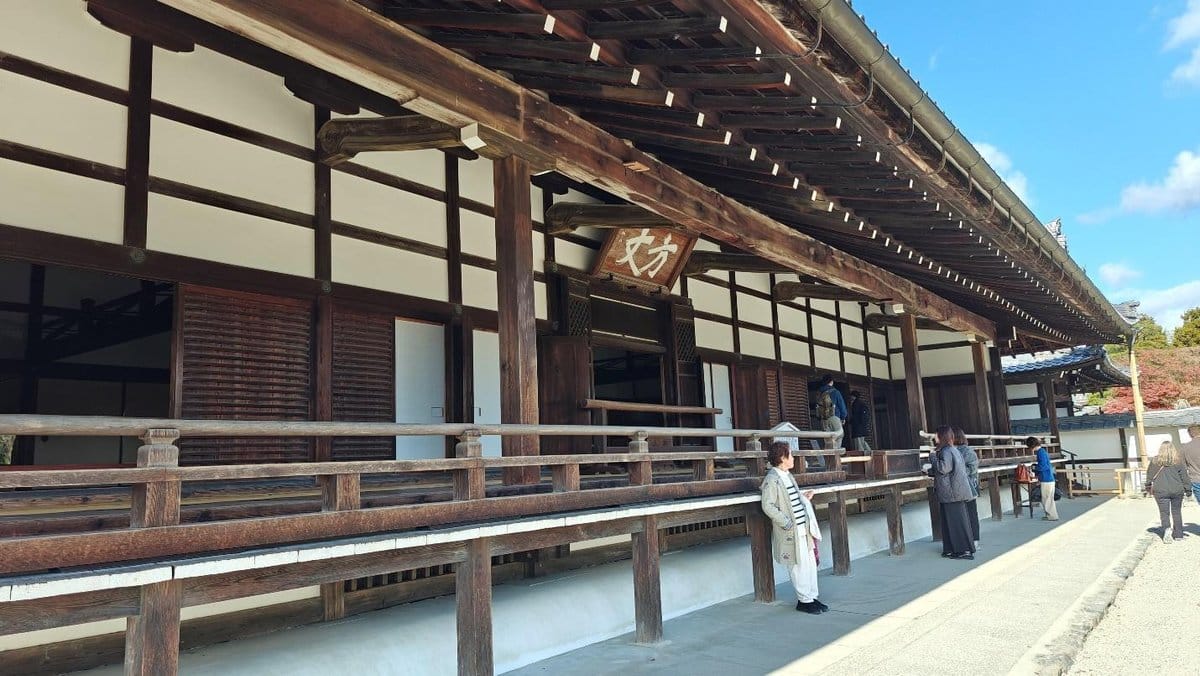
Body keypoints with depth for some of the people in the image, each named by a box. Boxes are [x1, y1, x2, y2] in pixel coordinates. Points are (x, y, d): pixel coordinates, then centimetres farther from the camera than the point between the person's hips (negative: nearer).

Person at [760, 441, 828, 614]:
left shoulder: (788, 476, 12)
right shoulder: (772, 479, -16)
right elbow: (768, 506, -19)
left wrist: (803, 496, 10)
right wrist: (786, 522, -20)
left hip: (804, 528, 9)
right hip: (790, 532, -9)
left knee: (810, 563, 13)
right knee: (798, 565, 0)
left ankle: (812, 597, 25)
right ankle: (804, 600, 13)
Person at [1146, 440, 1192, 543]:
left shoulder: (1155, 461, 0)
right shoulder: (1178, 461, 0)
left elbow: (1149, 475, 7)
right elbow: (1184, 476, 1)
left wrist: (1148, 487, 21)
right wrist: (1188, 490, 7)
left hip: (1161, 491, -1)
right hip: (1177, 491, 2)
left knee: (1164, 513, 2)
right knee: (1177, 512, 14)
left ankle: (1167, 529, -23)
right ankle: (1178, 534, 18)